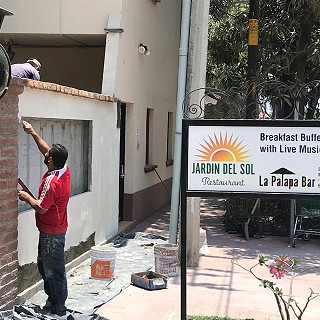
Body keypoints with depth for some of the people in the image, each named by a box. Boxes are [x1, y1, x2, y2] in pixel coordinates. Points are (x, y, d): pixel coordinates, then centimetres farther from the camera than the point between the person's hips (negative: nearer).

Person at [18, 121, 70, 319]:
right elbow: (47, 149, 12)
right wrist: (33, 133, 13)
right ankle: (53, 301, 34)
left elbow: (41, 208, -21)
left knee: (54, 272, 0)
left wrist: (27, 197, -5)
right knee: (44, 266, 22)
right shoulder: (64, 169, -2)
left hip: (51, 234, -10)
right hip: (53, 230, 10)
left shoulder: (52, 182, -28)